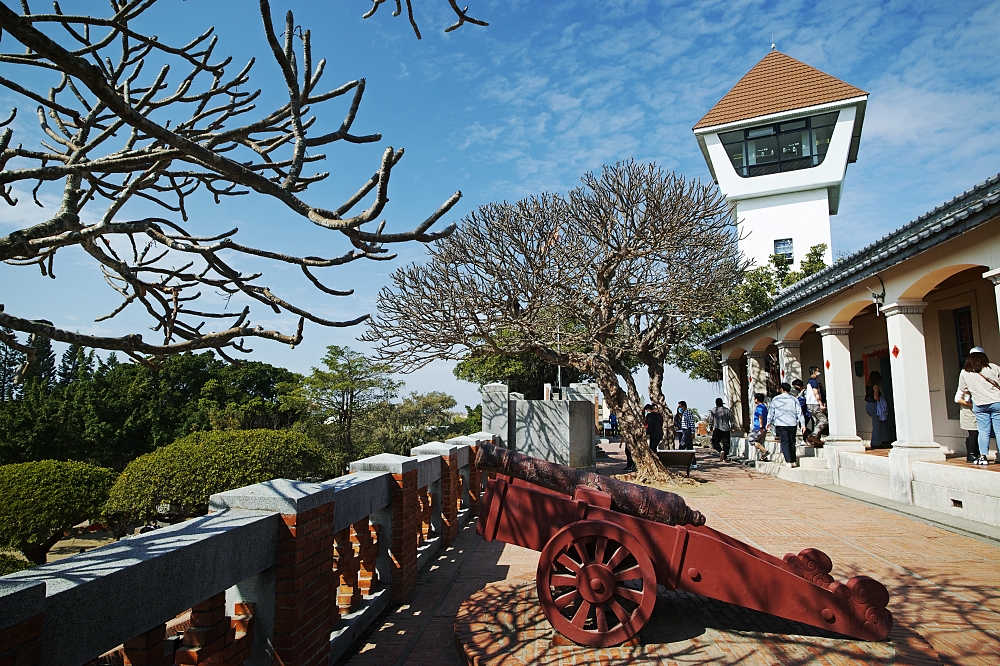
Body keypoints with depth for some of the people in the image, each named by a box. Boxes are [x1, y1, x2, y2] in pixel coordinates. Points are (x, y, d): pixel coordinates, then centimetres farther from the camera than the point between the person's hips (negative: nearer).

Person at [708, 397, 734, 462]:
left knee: (715, 442, 5)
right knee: (726, 444, 7)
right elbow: (731, 420, 10)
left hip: (717, 430, -3)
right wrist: (731, 428, 20)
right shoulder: (727, 410, 7)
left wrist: (711, 428, 15)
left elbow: (710, 420, 2)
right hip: (726, 429, 3)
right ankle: (724, 458, 6)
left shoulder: (713, 411, 0)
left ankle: (721, 451, -22)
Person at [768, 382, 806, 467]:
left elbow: (771, 411, 6)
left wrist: (769, 422, 17)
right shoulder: (794, 399, 6)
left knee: (785, 442, -3)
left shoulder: (775, 399, 2)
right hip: (792, 424, 2)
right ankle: (793, 461, 15)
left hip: (781, 424, -2)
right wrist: (802, 424, 3)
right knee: (792, 442, 12)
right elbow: (799, 412, 2)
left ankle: (788, 462, -13)